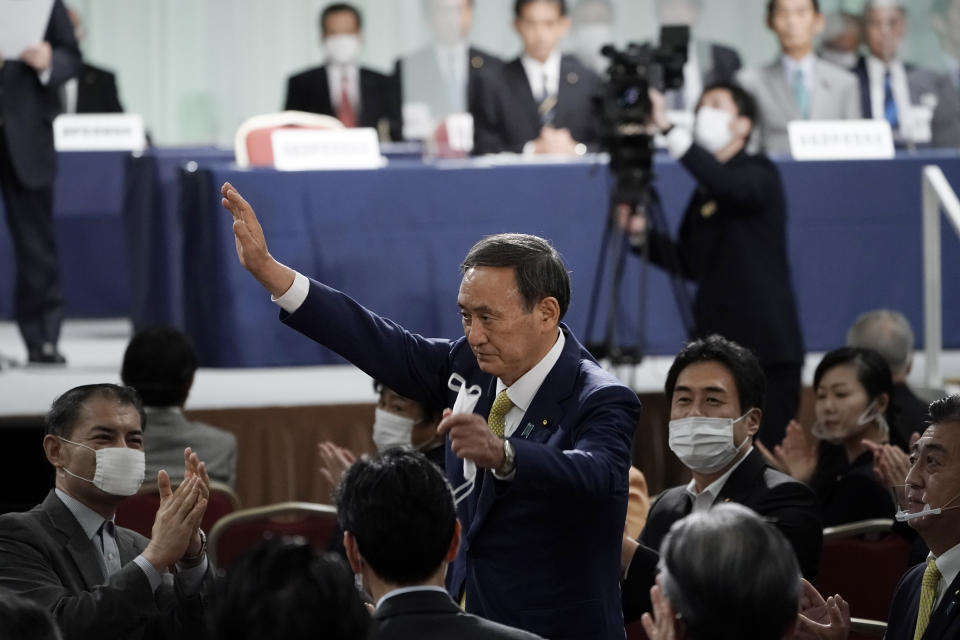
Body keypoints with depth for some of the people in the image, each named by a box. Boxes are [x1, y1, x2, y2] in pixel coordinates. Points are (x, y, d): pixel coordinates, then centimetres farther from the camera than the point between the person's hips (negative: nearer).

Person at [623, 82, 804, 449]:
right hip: (715, 341, 7)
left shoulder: (759, 174, -4)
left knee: (769, 455, -8)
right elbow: (689, 263, 18)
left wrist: (668, 129, -32)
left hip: (764, 343, -6)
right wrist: (641, 233, 2)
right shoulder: (705, 190, 16)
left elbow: (728, 186, -28)